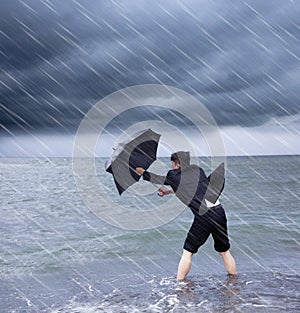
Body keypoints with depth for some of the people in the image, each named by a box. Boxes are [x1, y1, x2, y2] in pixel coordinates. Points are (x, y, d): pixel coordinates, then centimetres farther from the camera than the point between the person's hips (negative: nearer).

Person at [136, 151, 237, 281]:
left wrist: (142, 172, 40)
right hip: (219, 212, 5)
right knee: (224, 251, 17)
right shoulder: (197, 169, 17)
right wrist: (169, 191, 40)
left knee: (188, 252, 9)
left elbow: (156, 178, 21)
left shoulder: (175, 176, 4)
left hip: (203, 217, -5)